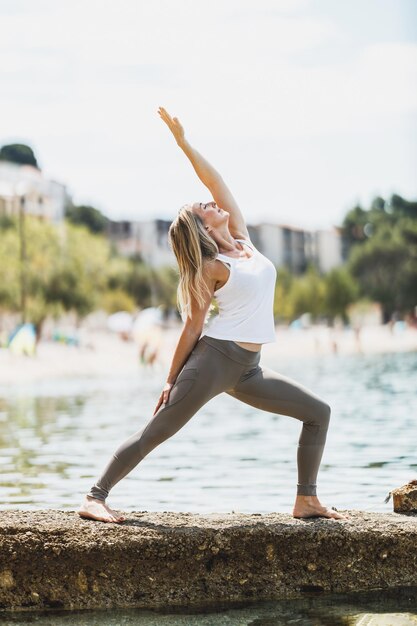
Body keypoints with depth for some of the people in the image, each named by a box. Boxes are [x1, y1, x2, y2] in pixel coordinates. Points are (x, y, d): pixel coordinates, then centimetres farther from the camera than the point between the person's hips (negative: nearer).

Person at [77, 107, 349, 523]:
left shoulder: (242, 239, 12)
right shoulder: (211, 267, -5)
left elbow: (215, 181, 9)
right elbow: (193, 325, -5)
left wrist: (183, 142, 8)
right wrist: (172, 380, -4)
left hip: (246, 369, 8)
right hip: (215, 357, -8)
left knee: (318, 412, 7)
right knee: (157, 431, -11)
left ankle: (306, 501, 8)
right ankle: (94, 498, -11)